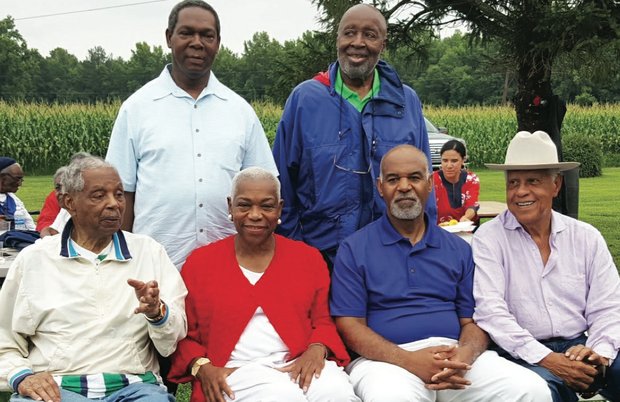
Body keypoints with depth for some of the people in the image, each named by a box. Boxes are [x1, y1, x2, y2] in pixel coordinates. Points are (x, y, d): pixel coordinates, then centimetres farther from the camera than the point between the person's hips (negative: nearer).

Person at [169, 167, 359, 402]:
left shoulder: (309, 258, 15)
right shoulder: (199, 262, 11)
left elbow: (323, 322, 11)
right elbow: (184, 336, 11)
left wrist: (316, 350, -11)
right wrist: (202, 368, -9)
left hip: (300, 364, 2)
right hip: (237, 370, -2)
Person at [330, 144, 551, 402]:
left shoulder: (459, 250, 16)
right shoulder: (354, 249, 5)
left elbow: (472, 320, 13)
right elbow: (349, 325, -3)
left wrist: (465, 355, -12)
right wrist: (408, 360, -17)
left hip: (455, 356, 4)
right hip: (388, 358, -3)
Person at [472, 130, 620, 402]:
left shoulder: (587, 238, 10)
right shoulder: (488, 238, -1)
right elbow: (490, 311, -12)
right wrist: (546, 358, -21)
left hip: (579, 347, 3)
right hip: (522, 353, -3)